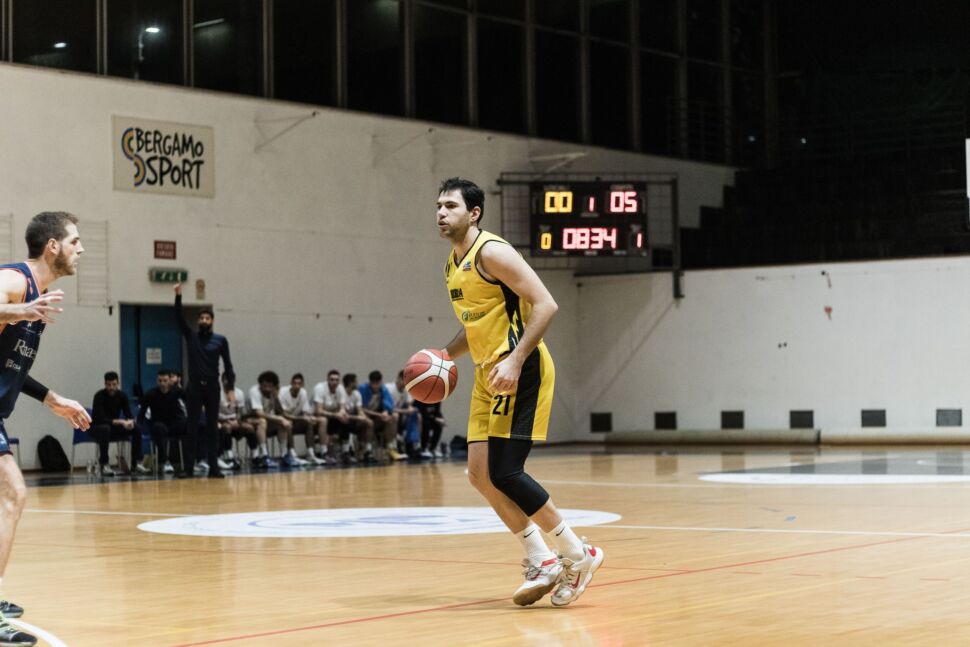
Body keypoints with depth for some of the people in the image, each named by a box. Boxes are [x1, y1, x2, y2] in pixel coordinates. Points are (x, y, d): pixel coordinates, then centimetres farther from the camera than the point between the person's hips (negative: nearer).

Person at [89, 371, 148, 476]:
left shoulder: (122, 395, -6)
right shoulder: (99, 396, -21)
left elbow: (129, 415, -6)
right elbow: (100, 419, -29)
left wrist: (130, 421, -31)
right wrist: (120, 422, -37)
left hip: (114, 427, 5)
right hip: (97, 427, -5)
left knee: (136, 429, -16)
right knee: (106, 429, -40)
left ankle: (136, 463, -11)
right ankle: (103, 465, -33)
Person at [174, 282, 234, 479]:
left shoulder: (220, 340, 4)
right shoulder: (191, 336, 7)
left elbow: (227, 364, 2)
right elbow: (179, 318, -4)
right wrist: (178, 296, -16)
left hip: (212, 387, 0)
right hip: (194, 387, 0)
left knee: (212, 427, 2)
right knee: (192, 427, 0)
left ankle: (213, 467, 2)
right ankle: (188, 466, 1)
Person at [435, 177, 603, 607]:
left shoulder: (491, 252, -13)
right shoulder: (453, 264, 16)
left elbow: (545, 304, -20)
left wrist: (515, 361, -26)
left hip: (519, 373, -10)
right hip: (489, 376, 10)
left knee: (504, 473, -13)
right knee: (480, 474, 4)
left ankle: (578, 553, 0)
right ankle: (542, 562, 11)